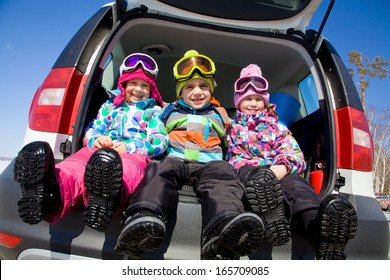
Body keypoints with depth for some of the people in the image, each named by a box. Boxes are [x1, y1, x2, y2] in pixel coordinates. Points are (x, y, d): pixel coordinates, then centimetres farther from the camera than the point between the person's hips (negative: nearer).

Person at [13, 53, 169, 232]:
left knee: (127, 170, -44)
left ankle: (106, 197, -76)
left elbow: (160, 140, 8)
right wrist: (96, 140, -3)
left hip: (135, 153, -2)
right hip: (100, 149, 3)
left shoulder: (155, 111, 25)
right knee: (74, 165, -36)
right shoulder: (109, 106, 34)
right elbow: (92, 130, 24)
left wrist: (129, 147, -11)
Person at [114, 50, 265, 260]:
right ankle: (144, 218, -60)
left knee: (222, 176, -35)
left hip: (209, 163, 0)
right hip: (174, 159, 1)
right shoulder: (169, 111, 29)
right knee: (158, 172, -35)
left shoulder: (219, 114, 30)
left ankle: (225, 228, -62)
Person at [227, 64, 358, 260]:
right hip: (249, 172, -1)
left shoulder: (277, 128, 28)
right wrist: (255, 171, -14)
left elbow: (294, 156, 10)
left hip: (279, 174, 1)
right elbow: (233, 156, 9)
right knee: (250, 175, -40)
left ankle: (319, 226, -68)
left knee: (294, 184, -37)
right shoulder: (233, 127, 27)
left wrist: (280, 169, -16)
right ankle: (272, 217, -72)